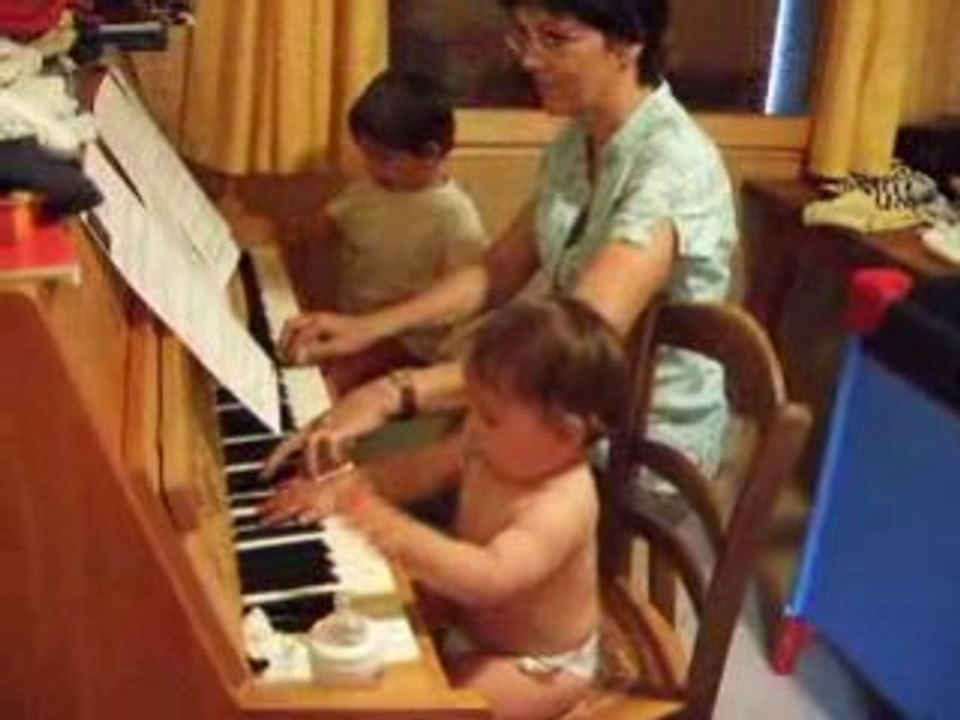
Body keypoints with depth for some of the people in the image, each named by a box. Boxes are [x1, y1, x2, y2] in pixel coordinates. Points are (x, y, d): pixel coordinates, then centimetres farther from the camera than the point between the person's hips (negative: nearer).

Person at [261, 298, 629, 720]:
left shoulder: (561, 507, -38)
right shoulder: (492, 451, -12)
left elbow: (489, 580, -51)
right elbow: (416, 469, -3)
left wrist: (398, 535, -60)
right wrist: (340, 488, -18)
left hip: (538, 666, -8)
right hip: (474, 619, 8)